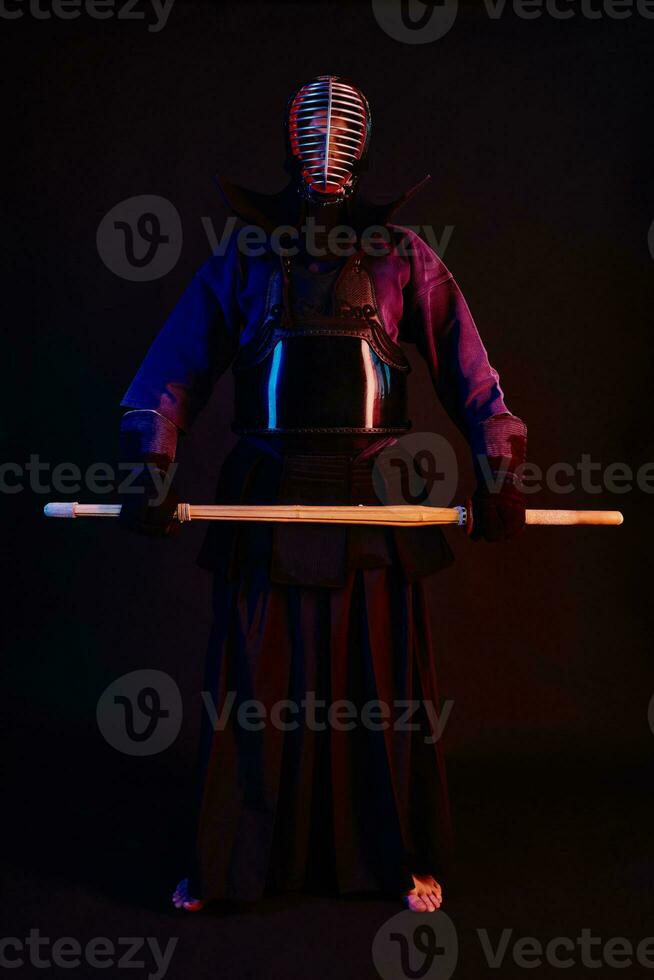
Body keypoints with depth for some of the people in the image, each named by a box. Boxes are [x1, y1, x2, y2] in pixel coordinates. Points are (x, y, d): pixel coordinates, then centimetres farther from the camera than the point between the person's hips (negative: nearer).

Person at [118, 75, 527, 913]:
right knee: (254, 688, 5)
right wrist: (152, 464, -9)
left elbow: (468, 372, 7)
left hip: (373, 498, 0)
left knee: (383, 687, 6)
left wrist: (498, 469, -3)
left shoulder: (403, 258, 10)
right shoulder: (242, 259, 11)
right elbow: (174, 366, 4)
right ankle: (227, 864, 21)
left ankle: (404, 861, 24)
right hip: (266, 497, 1)